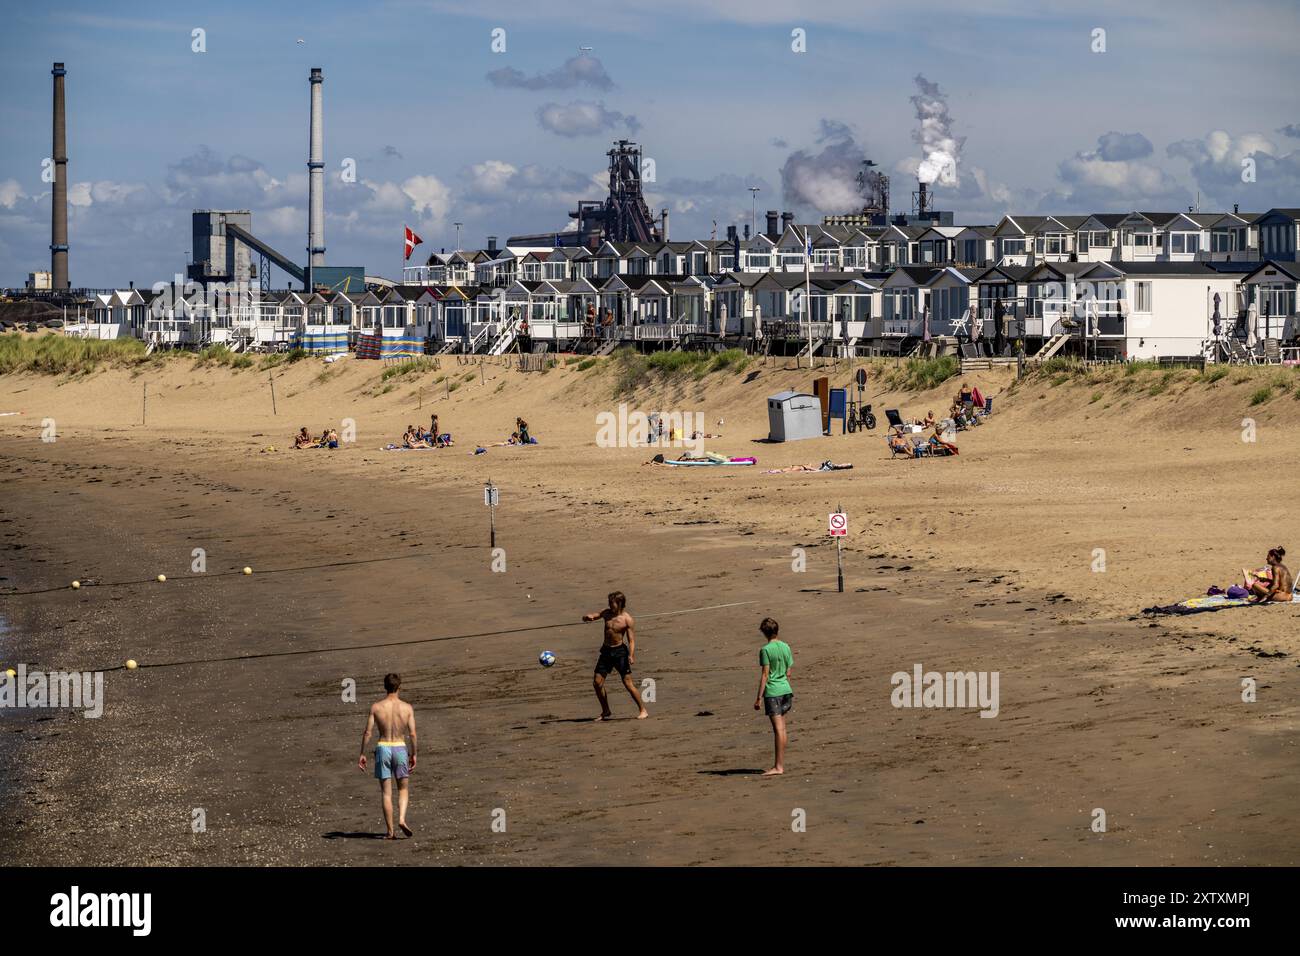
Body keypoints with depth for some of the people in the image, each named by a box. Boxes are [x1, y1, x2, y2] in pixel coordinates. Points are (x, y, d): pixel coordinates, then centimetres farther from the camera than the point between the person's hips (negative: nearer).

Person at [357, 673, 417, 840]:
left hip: (383, 748, 0)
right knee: (403, 789, 14)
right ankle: (402, 819, -9)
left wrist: (362, 754, 2)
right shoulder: (407, 708, -4)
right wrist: (414, 754, 6)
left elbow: (368, 732, -5)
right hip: (400, 748, 0)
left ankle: (390, 831, 4)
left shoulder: (376, 707, -4)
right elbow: (412, 734, -5)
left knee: (386, 792, 5)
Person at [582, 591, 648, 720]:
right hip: (606, 650, 6)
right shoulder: (606, 613, 4)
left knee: (628, 683, -8)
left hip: (620, 651, -6)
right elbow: (591, 616, 6)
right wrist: (588, 617, -20)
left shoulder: (627, 620, -11)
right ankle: (606, 712, 17)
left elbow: (631, 640, -13)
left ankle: (643, 710, 3)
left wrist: (631, 655, -28)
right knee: (597, 682, 2)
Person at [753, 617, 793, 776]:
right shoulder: (786, 647, 8)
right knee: (781, 728, 11)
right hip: (786, 690, 7)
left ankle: (779, 766, -9)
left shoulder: (765, 650, -11)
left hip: (772, 692, -7)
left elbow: (765, 675, -14)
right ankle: (780, 763, 16)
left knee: (778, 729, -9)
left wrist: (759, 698, -11)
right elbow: (788, 673, 13)